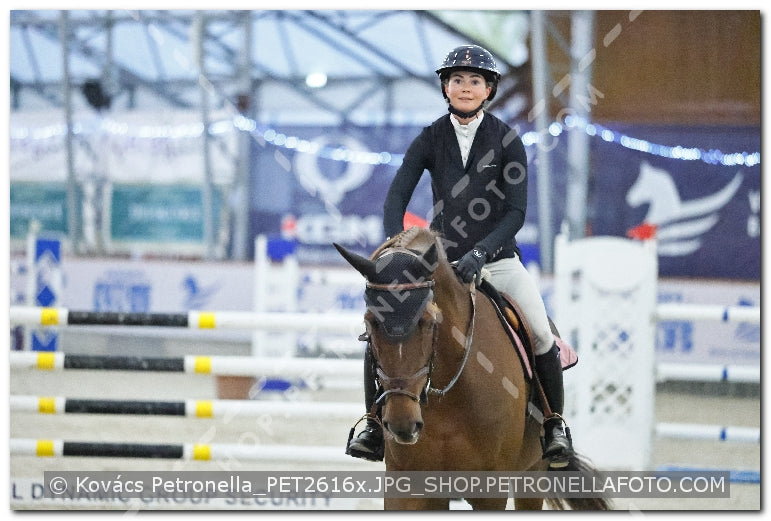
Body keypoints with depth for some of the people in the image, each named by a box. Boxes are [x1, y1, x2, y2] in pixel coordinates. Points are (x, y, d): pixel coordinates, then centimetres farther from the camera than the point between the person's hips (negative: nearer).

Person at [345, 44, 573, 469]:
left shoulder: (507, 141, -5)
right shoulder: (430, 139, 0)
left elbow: (516, 213, -10)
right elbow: (396, 198, -7)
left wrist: (479, 253, -25)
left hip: (497, 259, -2)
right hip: (440, 259, 2)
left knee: (542, 335, -18)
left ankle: (554, 424, 6)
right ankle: (375, 428, 1)